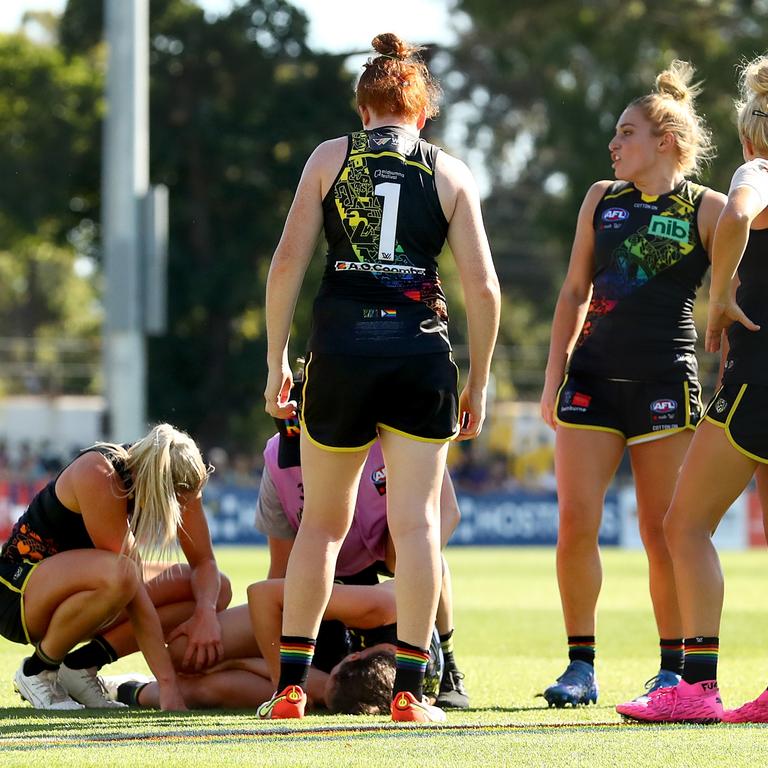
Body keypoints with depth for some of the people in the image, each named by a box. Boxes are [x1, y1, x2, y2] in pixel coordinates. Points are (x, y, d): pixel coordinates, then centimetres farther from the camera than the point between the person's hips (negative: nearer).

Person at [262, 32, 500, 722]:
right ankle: (409, 690, -2)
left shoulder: (330, 157, 8)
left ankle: (290, 685, 11)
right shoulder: (451, 173, 9)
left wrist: (277, 362, 7)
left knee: (323, 521, 11)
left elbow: (287, 263, 1)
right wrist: (479, 382, 12)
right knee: (417, 522, 1)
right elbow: (483, 287, 3)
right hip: (421, 352, 0)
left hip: (340, 347, 1)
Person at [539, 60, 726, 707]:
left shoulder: (708, 209, -1)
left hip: (666, 382, -4)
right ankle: (581, 666, 2)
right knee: (575, 524, -6)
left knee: (664, 533, -3)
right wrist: (555, 374, 10)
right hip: (594, 377, 4)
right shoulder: (601, 199, 12)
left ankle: (674, 668, 9)